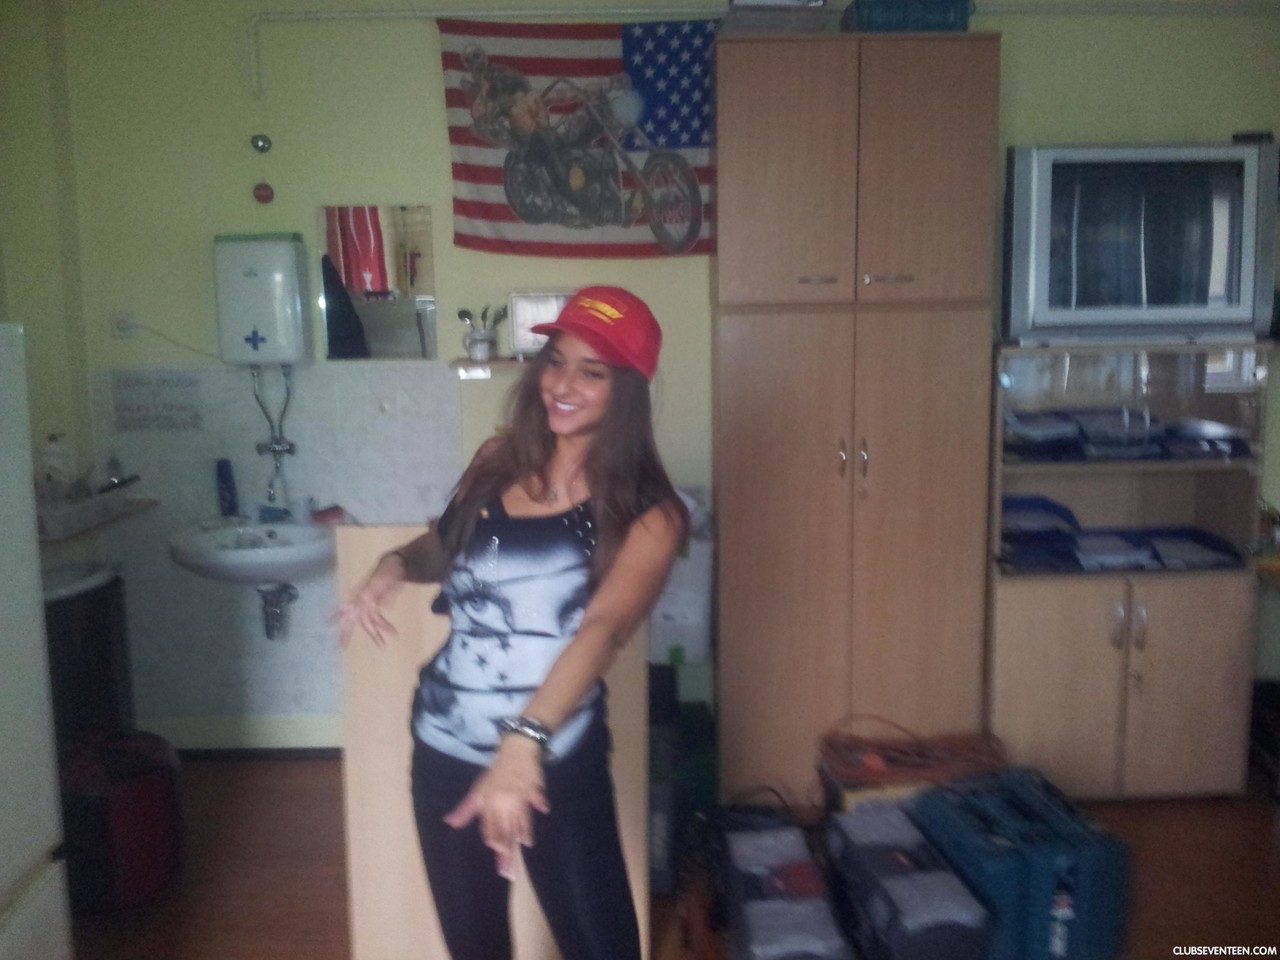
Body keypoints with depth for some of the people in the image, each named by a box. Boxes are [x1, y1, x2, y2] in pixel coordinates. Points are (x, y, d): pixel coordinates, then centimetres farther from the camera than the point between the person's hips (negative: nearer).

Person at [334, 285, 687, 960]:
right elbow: (443, 547, 17)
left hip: (557, 764, -4)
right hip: (444, 750, 5)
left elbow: (603, 628, -29)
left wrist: (524, 741, -44)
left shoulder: (646, 513, -14)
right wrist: (394, 567, -5)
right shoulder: (499, 462, 0)